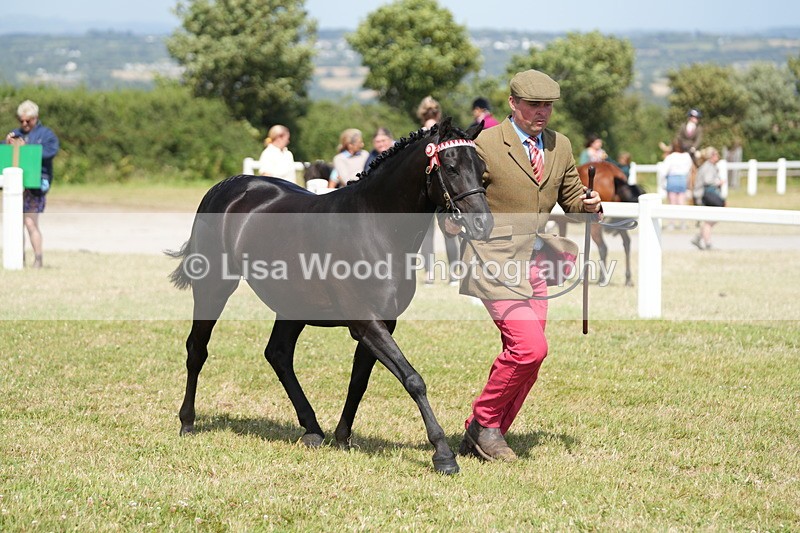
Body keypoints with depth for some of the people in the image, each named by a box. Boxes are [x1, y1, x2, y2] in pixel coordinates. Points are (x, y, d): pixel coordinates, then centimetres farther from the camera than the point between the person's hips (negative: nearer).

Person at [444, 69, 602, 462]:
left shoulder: (560, 146, 11)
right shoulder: (486, 145, -7)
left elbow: (570, 197, 20)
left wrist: (588, 205, -2)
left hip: (535, 261, 7)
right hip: (495, 262, -7)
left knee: (525, 359, 7)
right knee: (529, 346, -19)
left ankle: (482, 436, 20)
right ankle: (483, 422, 0)